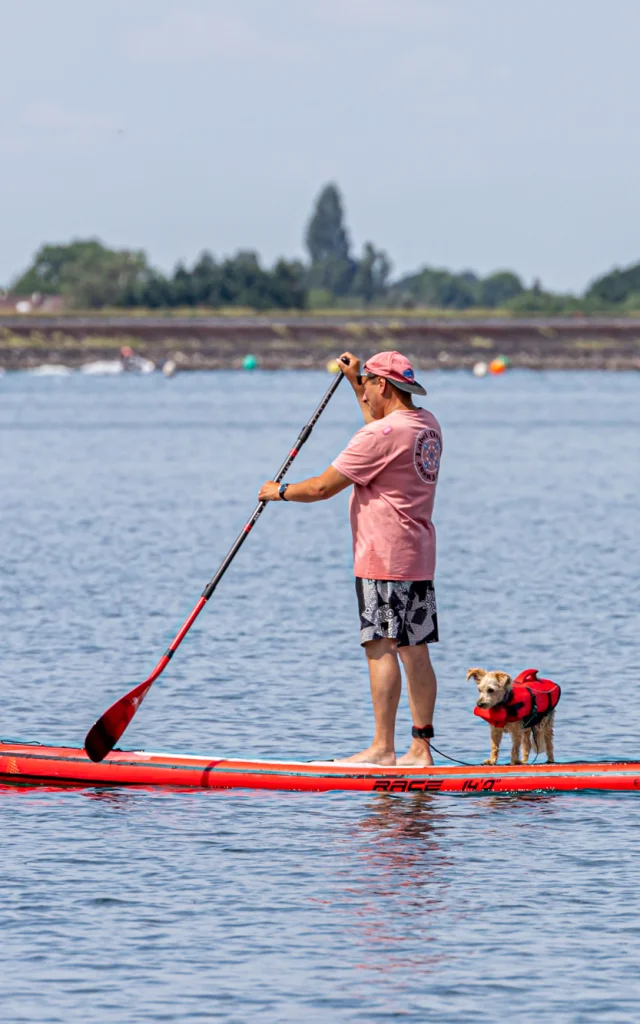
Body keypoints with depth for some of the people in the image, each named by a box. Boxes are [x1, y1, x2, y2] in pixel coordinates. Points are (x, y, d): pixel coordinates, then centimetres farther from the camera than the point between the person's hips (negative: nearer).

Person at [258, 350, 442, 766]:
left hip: (384, 558, -9)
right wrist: (355, 381, 39)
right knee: (415, 651, 7)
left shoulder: (380, 434, -16)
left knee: (382, 647, -9)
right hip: (418, 557, 9)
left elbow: (323, 487, -12)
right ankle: (421, 747, 5)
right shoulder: (427, 424, 12)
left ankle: (383, 747, -13)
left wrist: (281, 491, 5)